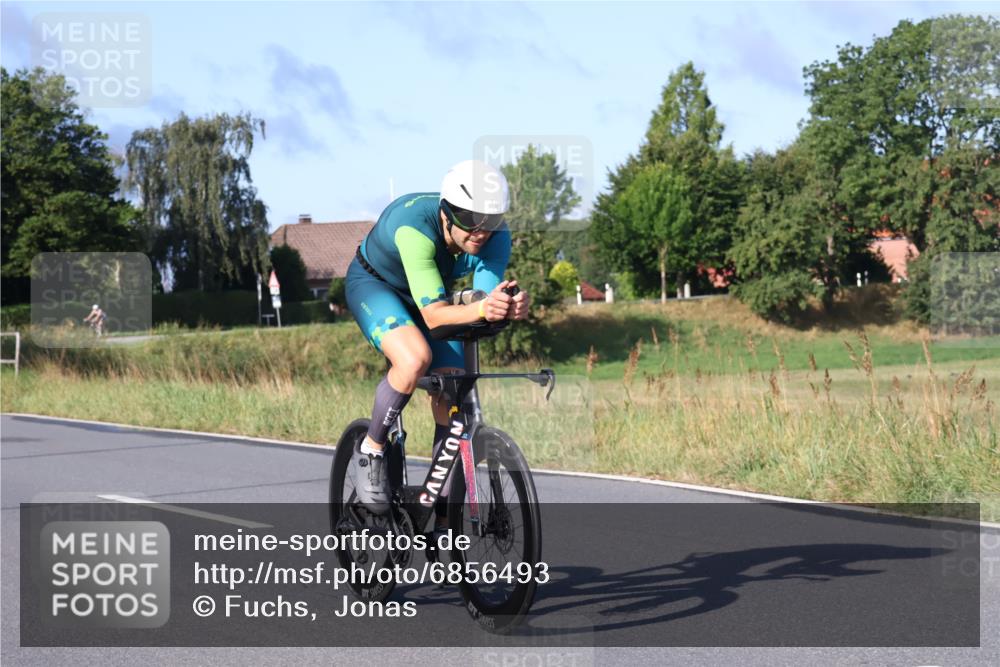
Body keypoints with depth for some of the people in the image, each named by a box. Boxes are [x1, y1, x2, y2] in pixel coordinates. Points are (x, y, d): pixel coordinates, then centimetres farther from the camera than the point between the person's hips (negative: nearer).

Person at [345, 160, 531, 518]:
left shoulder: (496, 236, -27)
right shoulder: (414, 224, -41)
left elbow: (487, 298, -34)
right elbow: (433, 313, -44)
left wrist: (511, 307, -57)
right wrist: (480, 308, -62)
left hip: (434, 294, 5)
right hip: (373, 284, -5)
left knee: (452, 406, -8)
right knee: (416, 358, -35)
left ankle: (442, 518, 5)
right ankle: (369, 453, -12)